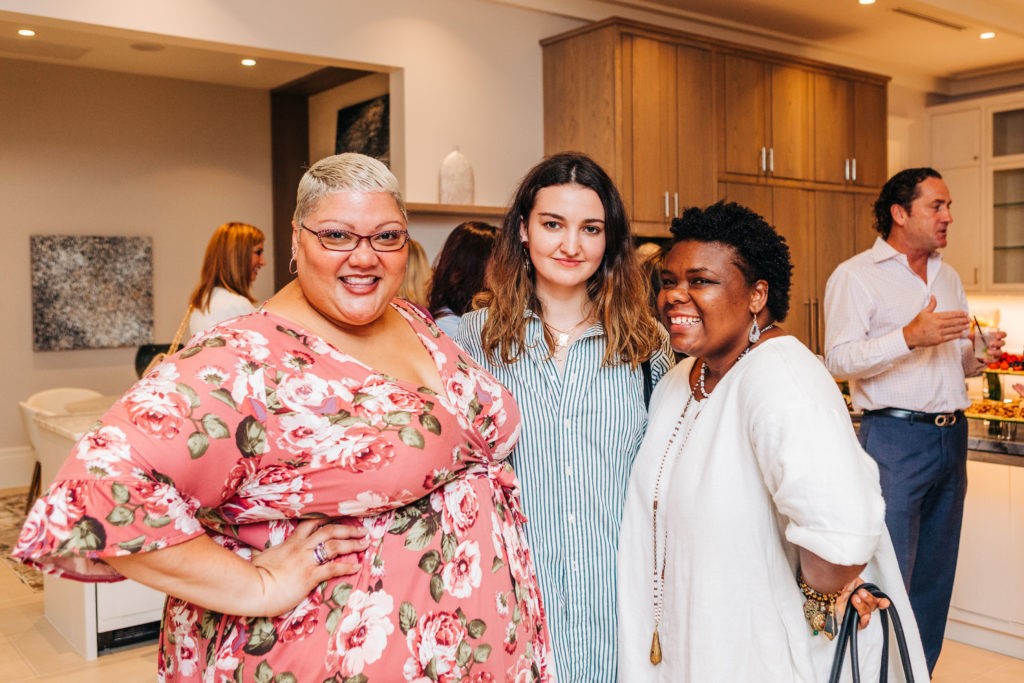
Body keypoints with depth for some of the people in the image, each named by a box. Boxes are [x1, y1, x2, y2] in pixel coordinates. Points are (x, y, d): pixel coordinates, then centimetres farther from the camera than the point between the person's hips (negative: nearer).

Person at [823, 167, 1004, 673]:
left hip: (951, 437, 7)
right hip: (895, 438, -7)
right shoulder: (855, 276, -5)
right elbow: (839, 359, -16)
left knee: (935, 575, 13)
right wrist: (910, 336, -25)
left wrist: (980, 355, 3)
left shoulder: (948, 278, 18)